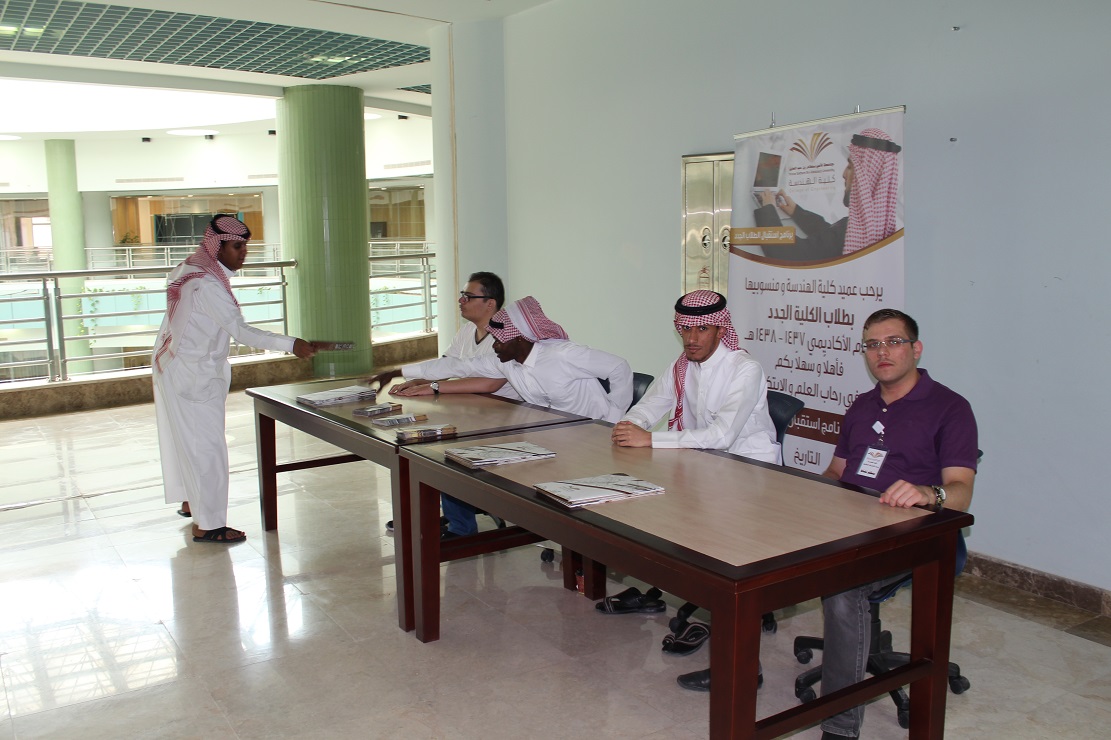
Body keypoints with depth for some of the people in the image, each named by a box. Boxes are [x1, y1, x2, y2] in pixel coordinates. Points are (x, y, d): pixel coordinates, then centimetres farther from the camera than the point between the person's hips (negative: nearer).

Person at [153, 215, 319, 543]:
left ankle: (189, 502, 36)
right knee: (207, 445, -5)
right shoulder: (207, 284, -25)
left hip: (175, 367, 10)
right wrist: (291, 345, -36)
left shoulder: (191, 270, 7)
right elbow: (239, 330, -31)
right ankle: (207, 525, 1)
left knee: (186, 439, 21)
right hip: (194, 375, -10)